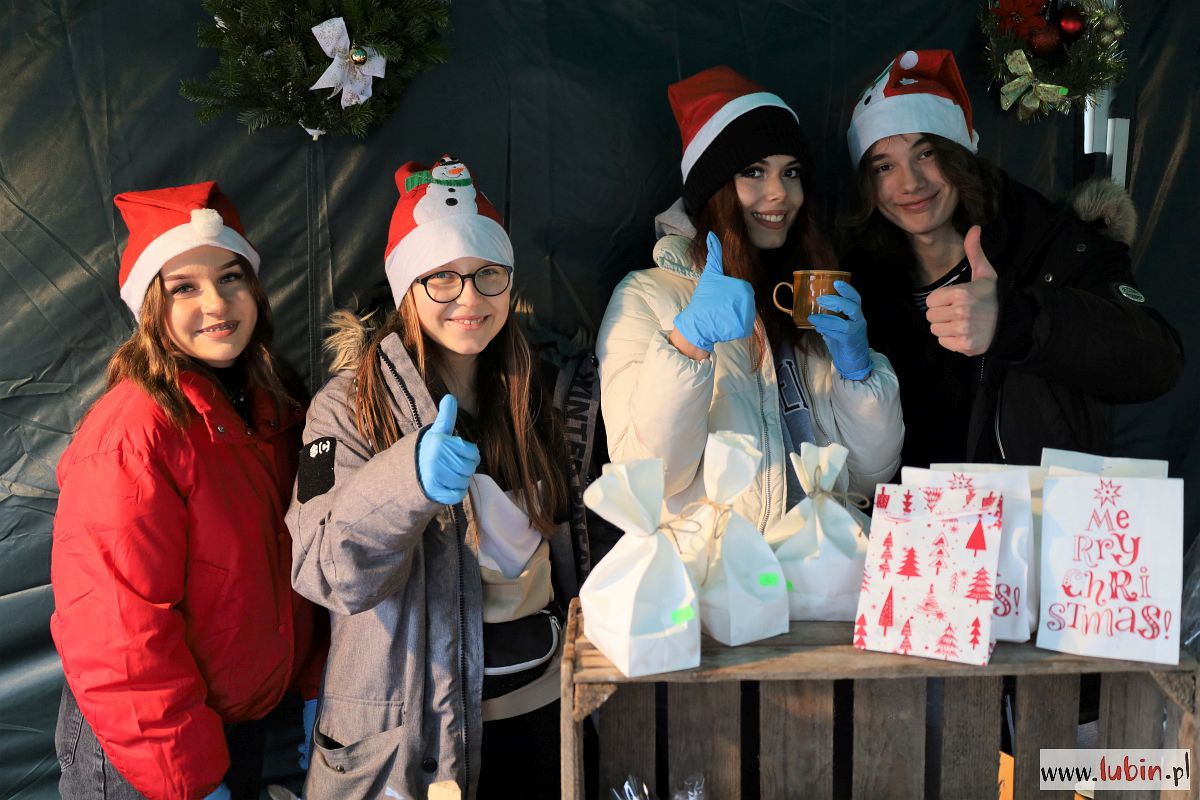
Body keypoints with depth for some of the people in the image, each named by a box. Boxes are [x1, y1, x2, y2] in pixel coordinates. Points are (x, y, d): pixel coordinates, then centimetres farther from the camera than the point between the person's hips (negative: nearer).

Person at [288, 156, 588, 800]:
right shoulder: (351, 406, -12)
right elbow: (325, 570, -24)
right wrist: (409, 480, -41)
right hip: (415, 725, -4)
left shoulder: (527, 398, 5)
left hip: (538, 701, 5)